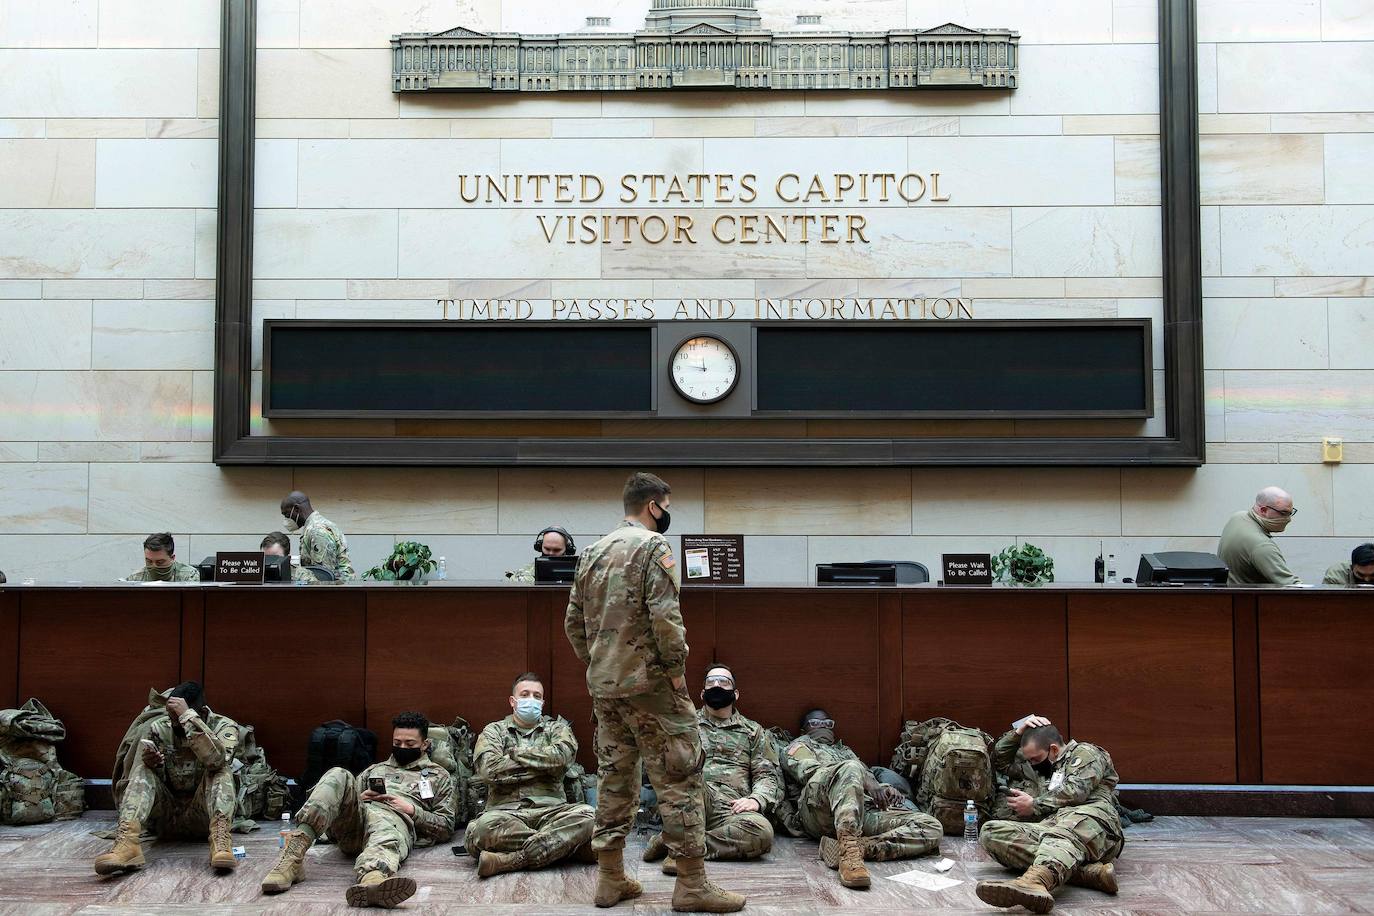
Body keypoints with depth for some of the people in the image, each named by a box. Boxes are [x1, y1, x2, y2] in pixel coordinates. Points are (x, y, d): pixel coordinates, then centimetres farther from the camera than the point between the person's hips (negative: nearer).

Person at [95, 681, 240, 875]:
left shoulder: (224, 726, -8)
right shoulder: (158, 728, 1)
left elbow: (216, 758, -32)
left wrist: (188, 716, -34)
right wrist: (150, 764, -19)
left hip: (202, 816, -3)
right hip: (165, 817, 3)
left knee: (220, 768, -28)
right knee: (144, 769, -20)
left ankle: (220, 840, -49)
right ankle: (127, 843, -41)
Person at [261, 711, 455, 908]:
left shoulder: (439, 776, 26)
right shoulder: (376, 769, 37)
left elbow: (446, 827, 15)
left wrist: (411, 809, 0)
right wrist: (360, 798, 6)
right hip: (354, 815, 4)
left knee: (386, 828, -43)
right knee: (339, 775, -27)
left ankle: (373, 880, -81)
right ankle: (293, 856, -43)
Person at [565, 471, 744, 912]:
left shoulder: (593, 552, 13)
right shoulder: (653, 546, -10)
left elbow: (574, 622, 15)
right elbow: (665, 616, -19)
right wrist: (676, 669, -10)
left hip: (603, 685, 8)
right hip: (648, 682, -8)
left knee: (614, 777, 13)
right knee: (679, 777, -2)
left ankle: (610, 879, 17)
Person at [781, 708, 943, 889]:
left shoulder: (846, 751, 45)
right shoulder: (800, 746, 27)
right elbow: (811, 772, 4)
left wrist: (884, 790, 1)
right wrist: (866, 781, -9)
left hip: (865, 808, 5)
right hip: (819, 809, -5)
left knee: (931, 828, -19)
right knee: (850, 768, -37)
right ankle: (849, 852, -51)